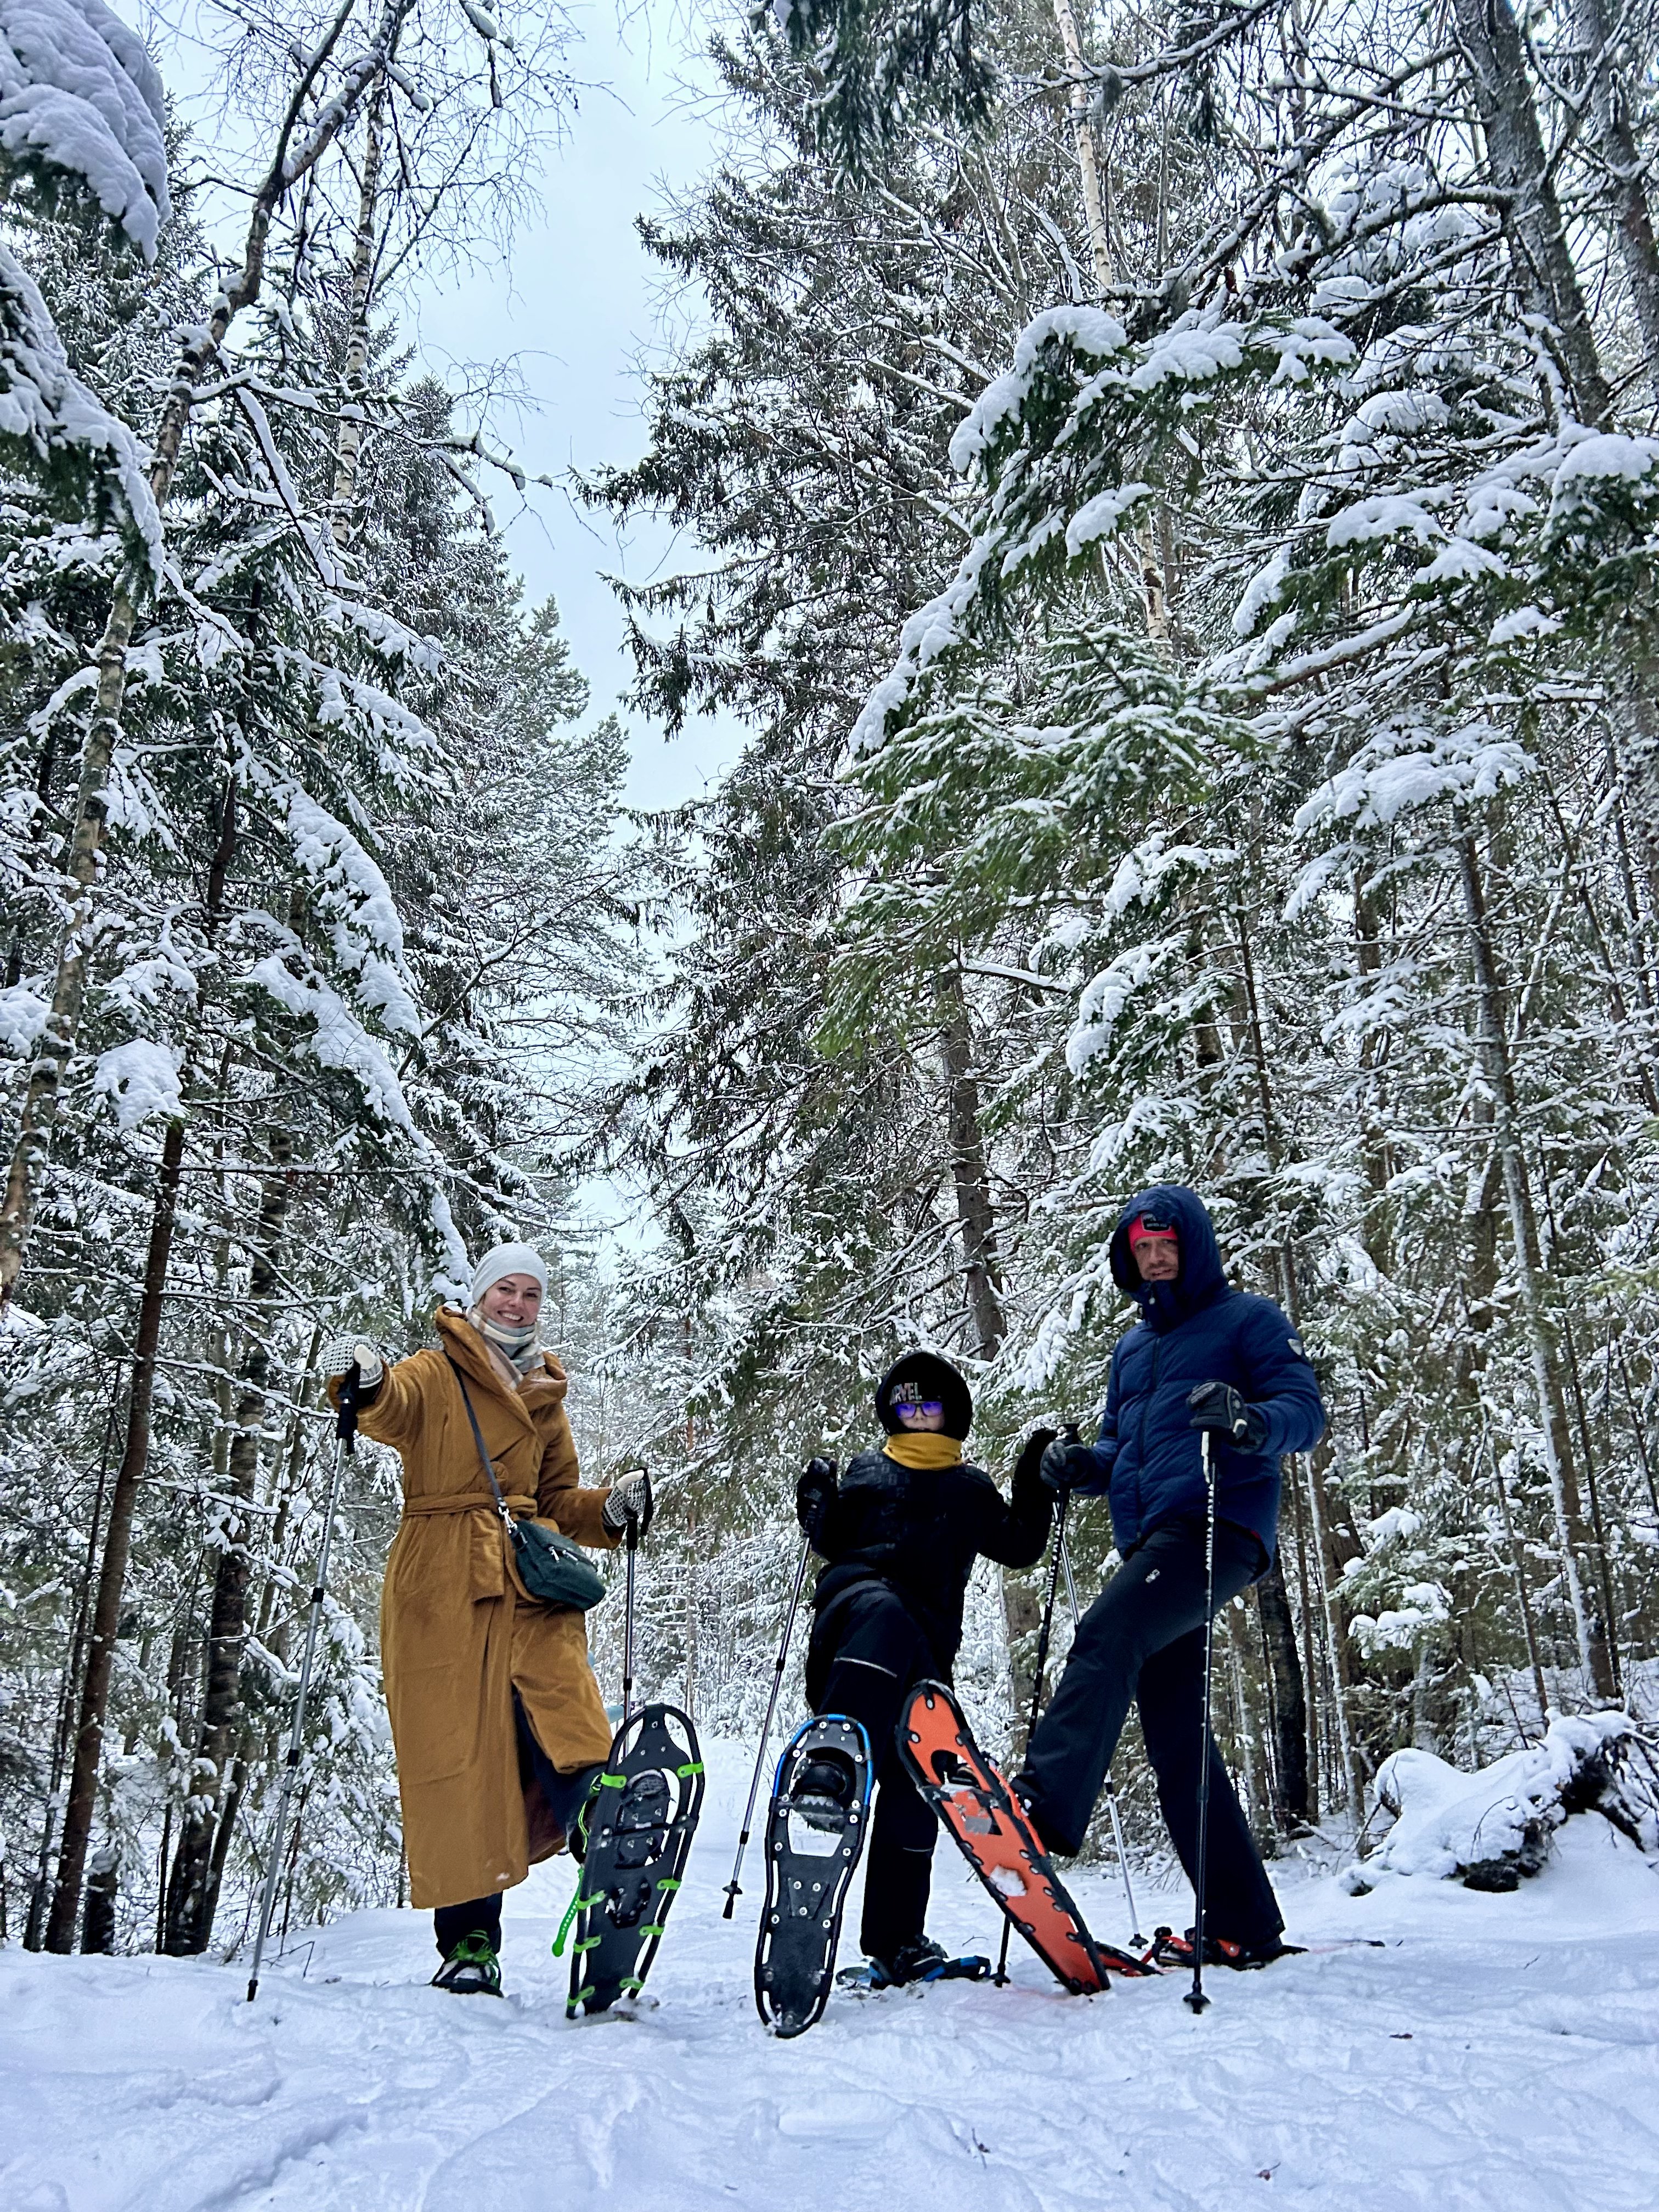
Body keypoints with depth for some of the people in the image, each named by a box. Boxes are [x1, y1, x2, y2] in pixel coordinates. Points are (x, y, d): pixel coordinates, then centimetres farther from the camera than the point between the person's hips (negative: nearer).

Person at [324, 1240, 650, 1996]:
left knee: (568, 1730, -16)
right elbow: (394, 1410, -17)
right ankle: (468, 1941, 3)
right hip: (440, 1584, -3)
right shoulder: (435, 1373, 7)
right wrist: (363, 1383, -39)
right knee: (452, 1752, -3)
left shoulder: (544, 1398, 22)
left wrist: (612, 1510, 6)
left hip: (526, 1581, 3)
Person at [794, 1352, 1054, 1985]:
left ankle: (895, 1936, 3)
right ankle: (833, 1759, -55)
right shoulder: (867, 1471, 24)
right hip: (858, 1608, -2)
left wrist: (1036, 1487, 10)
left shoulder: (972, 1489, 27)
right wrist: (819, 1506, -3)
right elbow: (833, 1543, 16)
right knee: (887, 1613, -40)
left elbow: (1019, 1548, 21)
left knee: (912, 1776, -5)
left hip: (925, 1643, 2)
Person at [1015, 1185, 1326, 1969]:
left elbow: (1306, 1411, -4)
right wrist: (1083, 1465, 6)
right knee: (1174, 1734, 4)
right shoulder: (1131, 1349, 28)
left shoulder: (1247, 1320, 6)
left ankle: (1045, 1801, -40)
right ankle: (1244, 1926, 10)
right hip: (1149, 1540, 8)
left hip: (1218, 1525, -8)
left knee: (1105, 1636, -29)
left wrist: (1250, 1422, -26)